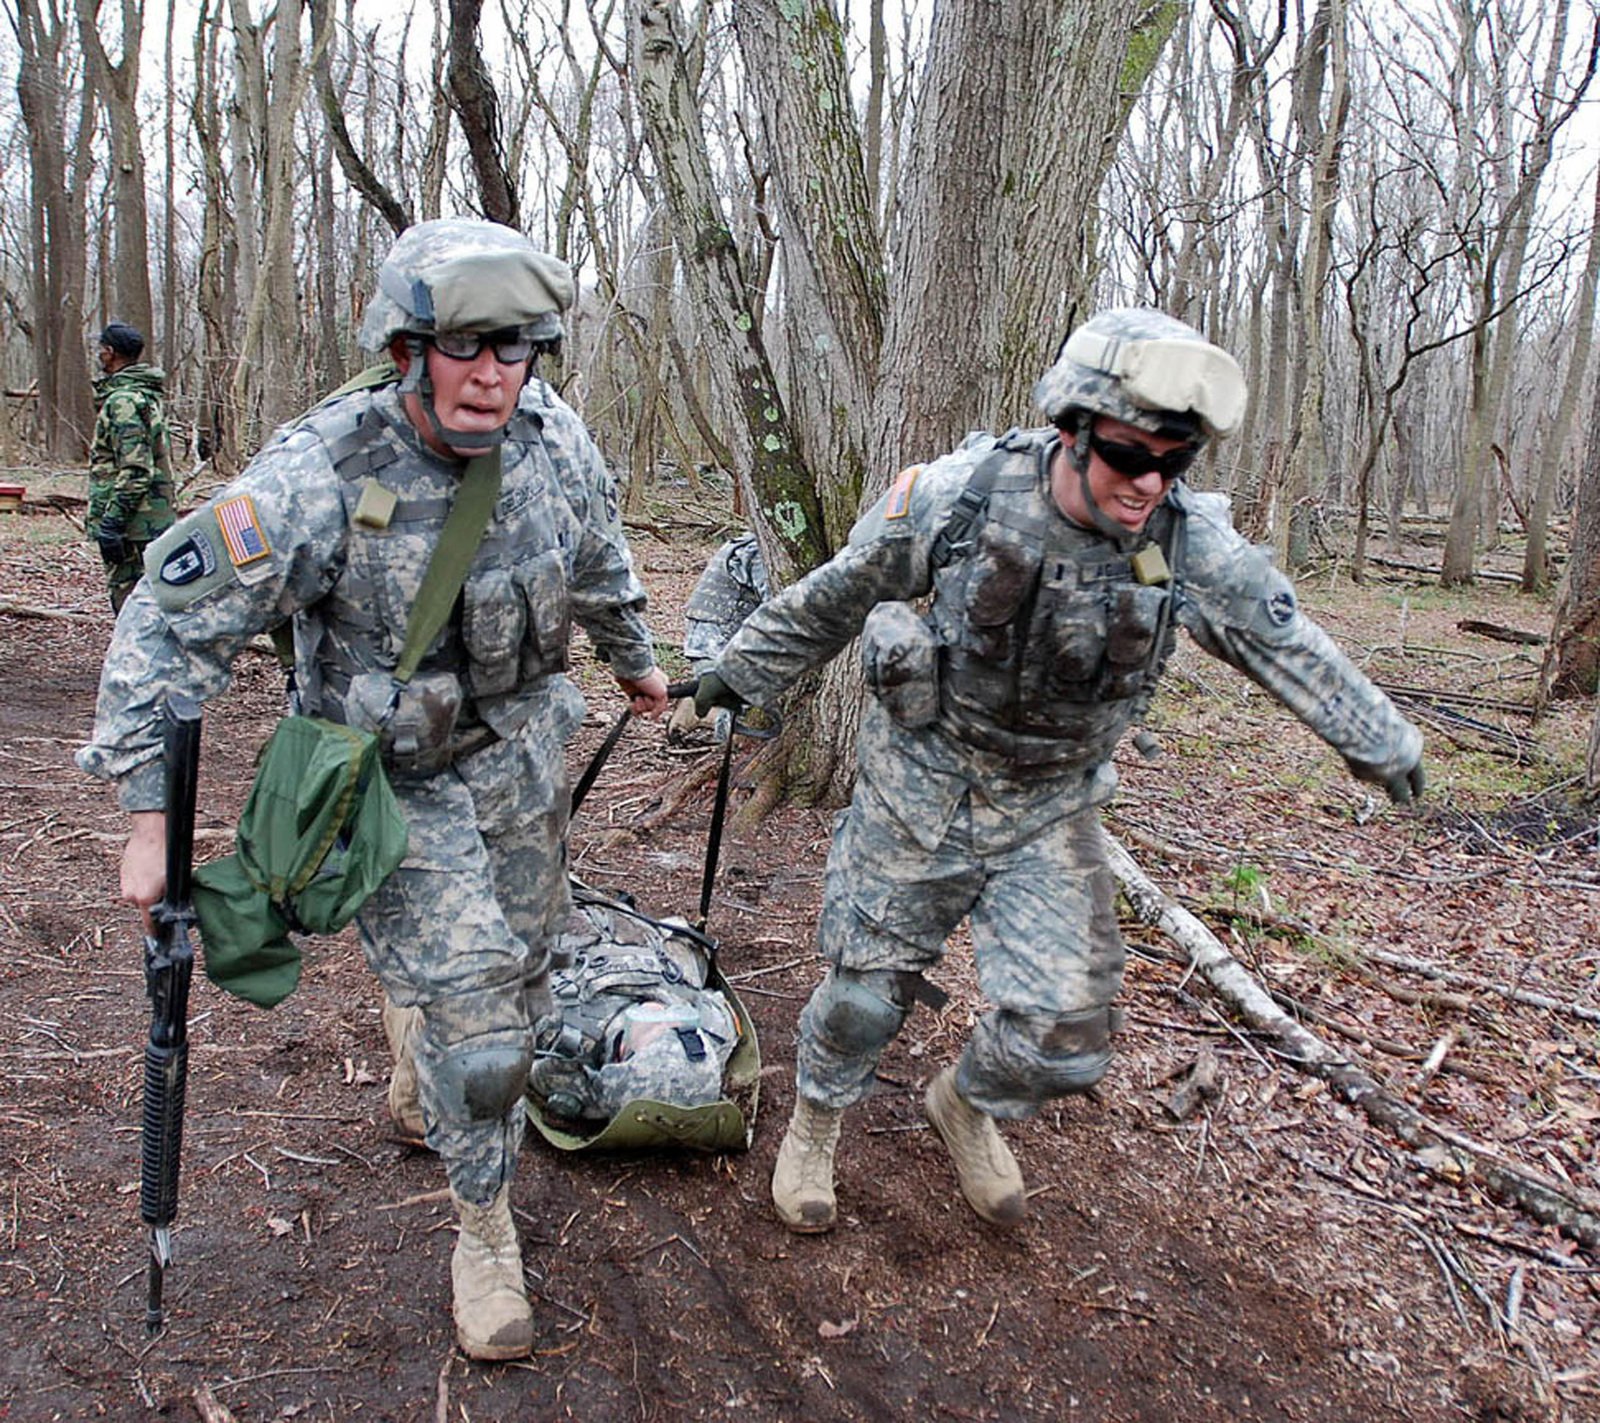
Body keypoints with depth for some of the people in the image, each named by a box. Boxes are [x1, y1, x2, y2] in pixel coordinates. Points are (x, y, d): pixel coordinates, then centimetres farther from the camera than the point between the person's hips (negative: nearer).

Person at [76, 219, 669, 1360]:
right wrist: (152, 820, -20)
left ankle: (441, 1061, 55)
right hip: (396, 778, -5)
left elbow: (600, 562, 9)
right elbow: (172, 628, -20)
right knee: (473, 1027, -6)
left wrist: (634, 660, 24)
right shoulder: (321, 476, -27)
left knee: (523, 966, 21)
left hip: (521, 750, 5)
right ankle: (487, 1229, 21)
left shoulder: (553, 438, -13)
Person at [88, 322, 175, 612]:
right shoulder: (148, 395, 15)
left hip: (132, 524, -10)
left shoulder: (123, 401, -16)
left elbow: (134, 470, -22)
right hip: (154, 520, 10)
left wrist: (111, 523, -21)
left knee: (128, 598, -6)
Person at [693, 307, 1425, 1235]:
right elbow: (832, 599, -5)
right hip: (922, 786, -1)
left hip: (1052, 811, 2)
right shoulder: (961, 495, -21)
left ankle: (968, 1106, 33)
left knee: (1064, 1038, -2)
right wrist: (743, 673, 7)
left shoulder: (1193, 541, -15)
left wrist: (1384, 740, 14)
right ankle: (816, 1122, 42)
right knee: (867, 988, 10)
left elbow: (1292, 648, 1)